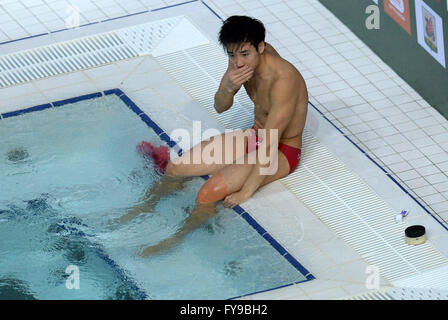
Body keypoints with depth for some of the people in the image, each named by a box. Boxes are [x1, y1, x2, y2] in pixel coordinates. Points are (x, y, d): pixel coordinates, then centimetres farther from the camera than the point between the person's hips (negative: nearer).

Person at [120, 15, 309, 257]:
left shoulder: (282, 80, -34)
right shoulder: (244, 60, -10)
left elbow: (270, 145, -31)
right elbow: (220, 107, 1)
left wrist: (245, 192, -27)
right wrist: (229, 87, -23)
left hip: (283, 152, -8)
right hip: (255, 135, 8)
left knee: (208, 194, -24)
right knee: (175, 168, 2)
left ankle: (175, 240, 0)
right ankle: (142, 211, 26)